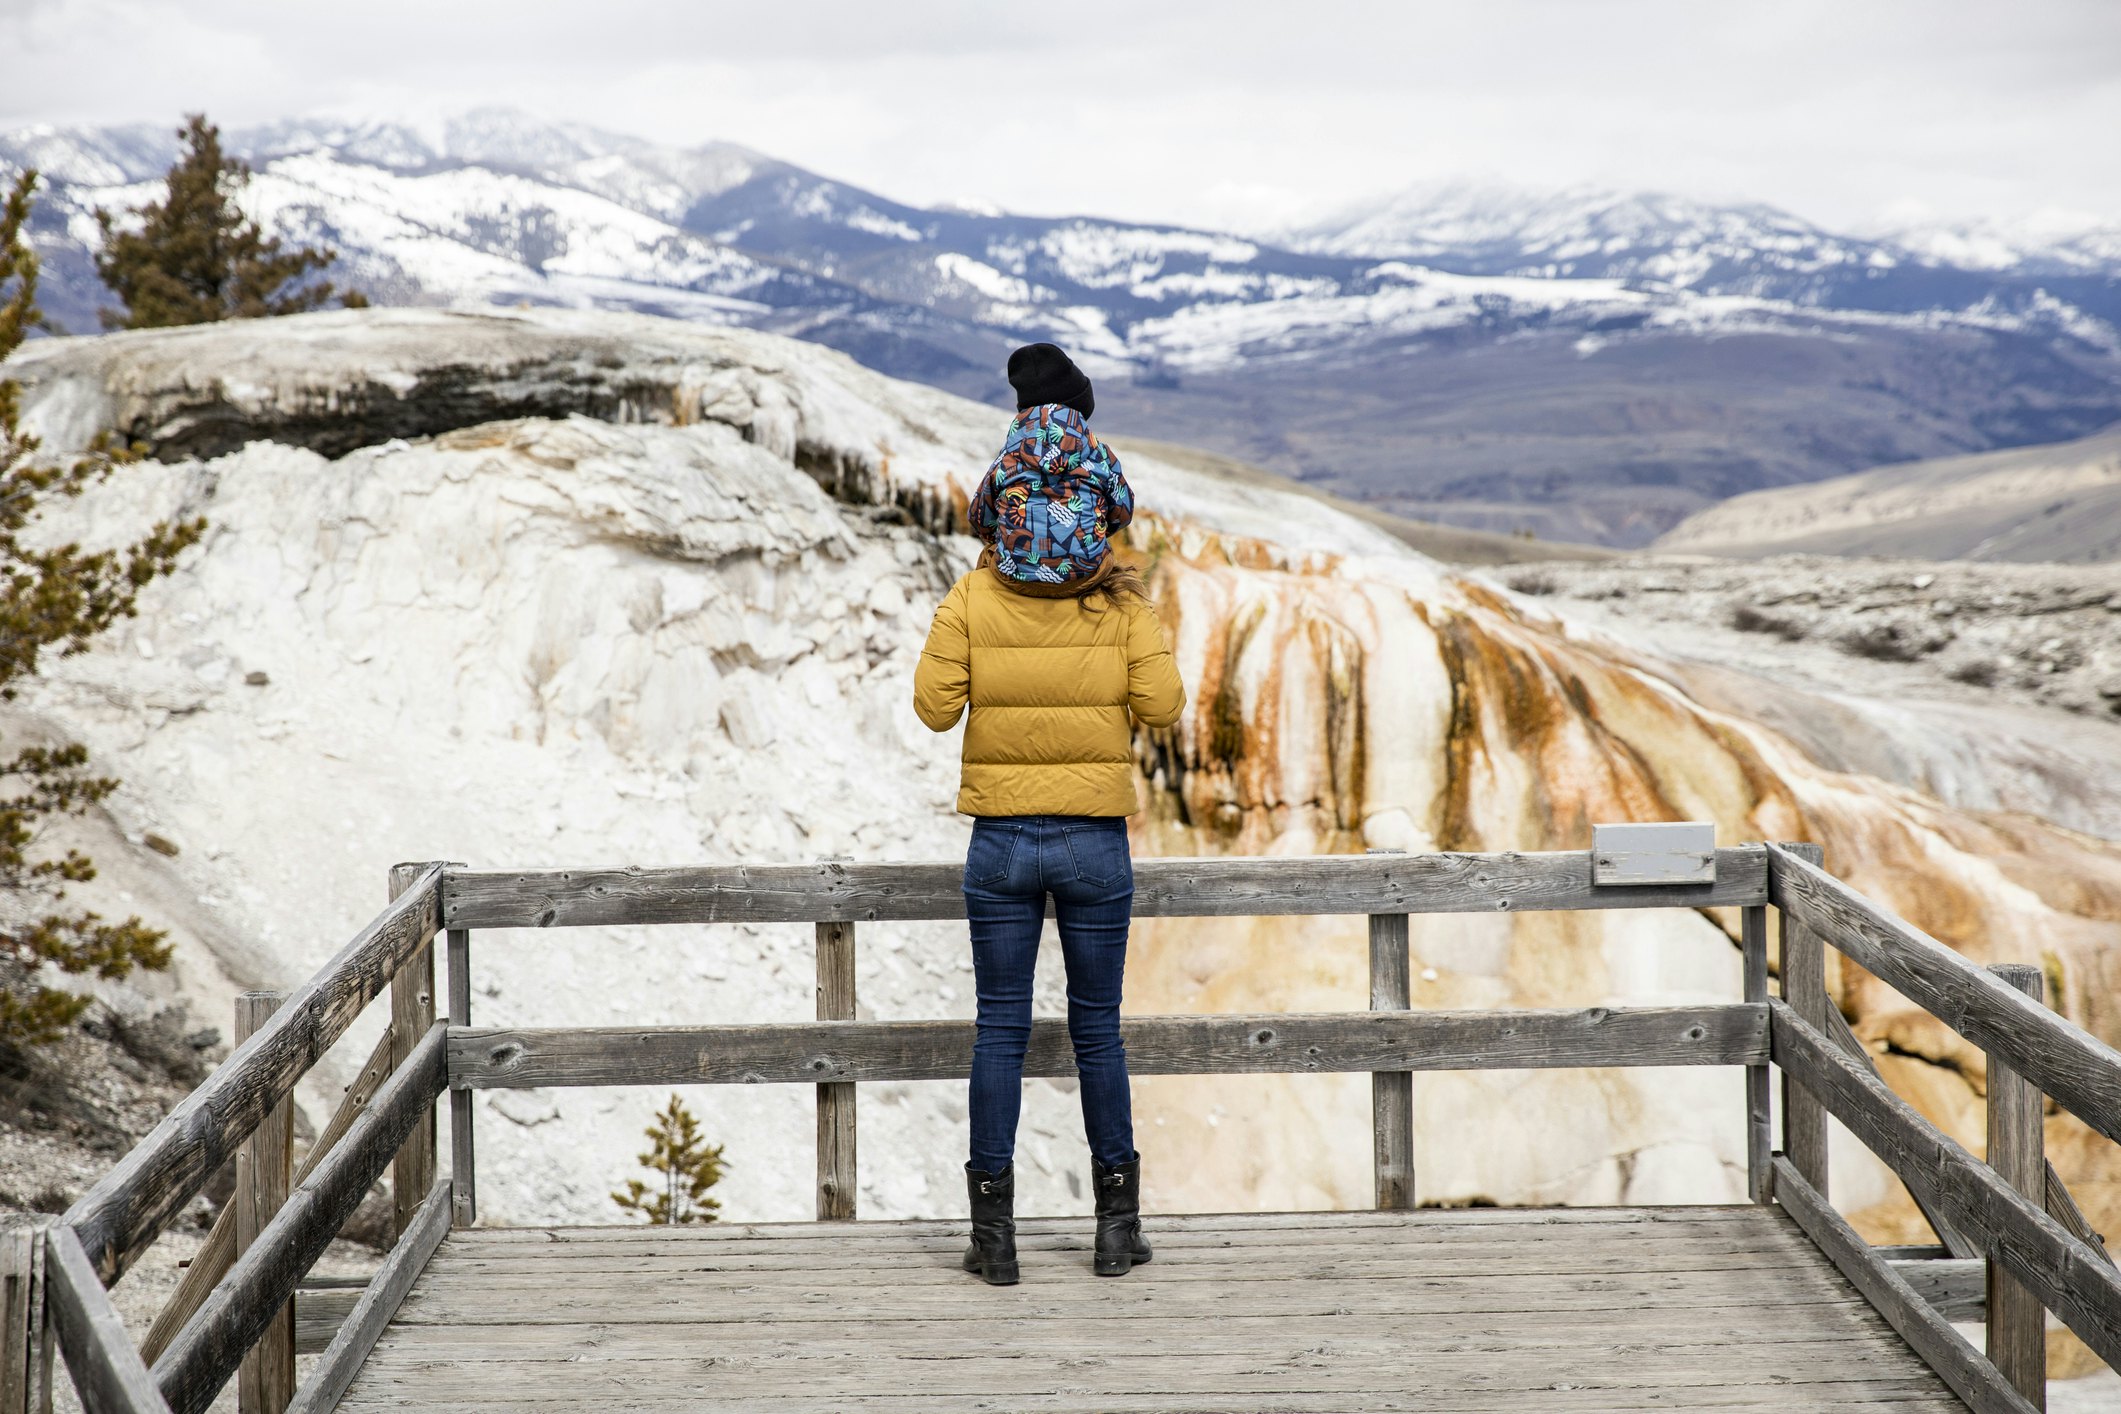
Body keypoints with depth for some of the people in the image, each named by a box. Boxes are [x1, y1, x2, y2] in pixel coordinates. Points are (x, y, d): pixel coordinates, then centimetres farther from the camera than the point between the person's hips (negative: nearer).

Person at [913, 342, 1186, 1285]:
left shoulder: (973, 598, -6)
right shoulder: (1123, 600, -6)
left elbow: (935, 706, -6)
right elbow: (1162, 706, -8)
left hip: (1002, 838, 0)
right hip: (1097, 840, 0)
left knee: (1001, 1029, 6)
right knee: (1097, 1027, 11)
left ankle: (993, 1229, 7)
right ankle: (1118, 1221, 15)